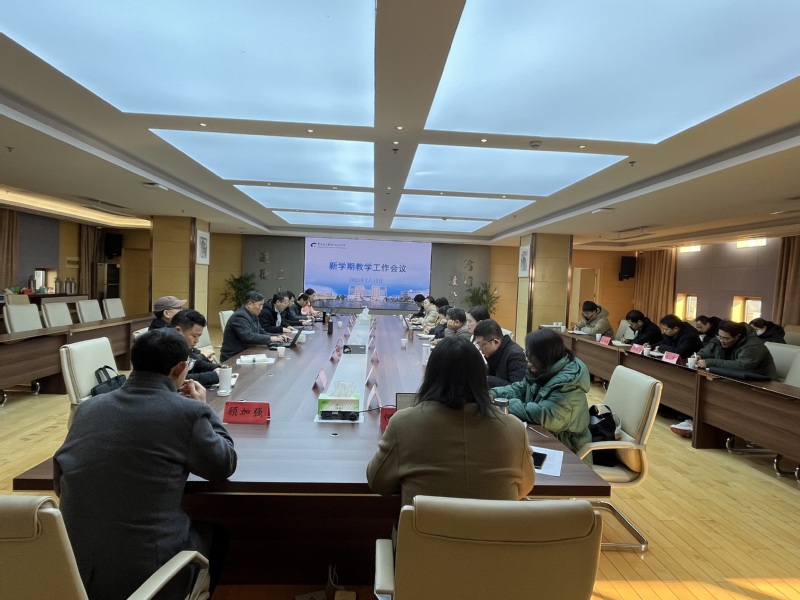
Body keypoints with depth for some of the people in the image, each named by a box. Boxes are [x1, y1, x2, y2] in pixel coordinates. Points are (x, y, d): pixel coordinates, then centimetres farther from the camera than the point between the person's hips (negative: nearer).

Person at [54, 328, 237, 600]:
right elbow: (224, 465, 0)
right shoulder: (187, 411, -14)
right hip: (145, 573, -5)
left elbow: (60, 482, 12)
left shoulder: (88, 407, 0)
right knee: (214, 537, 26)